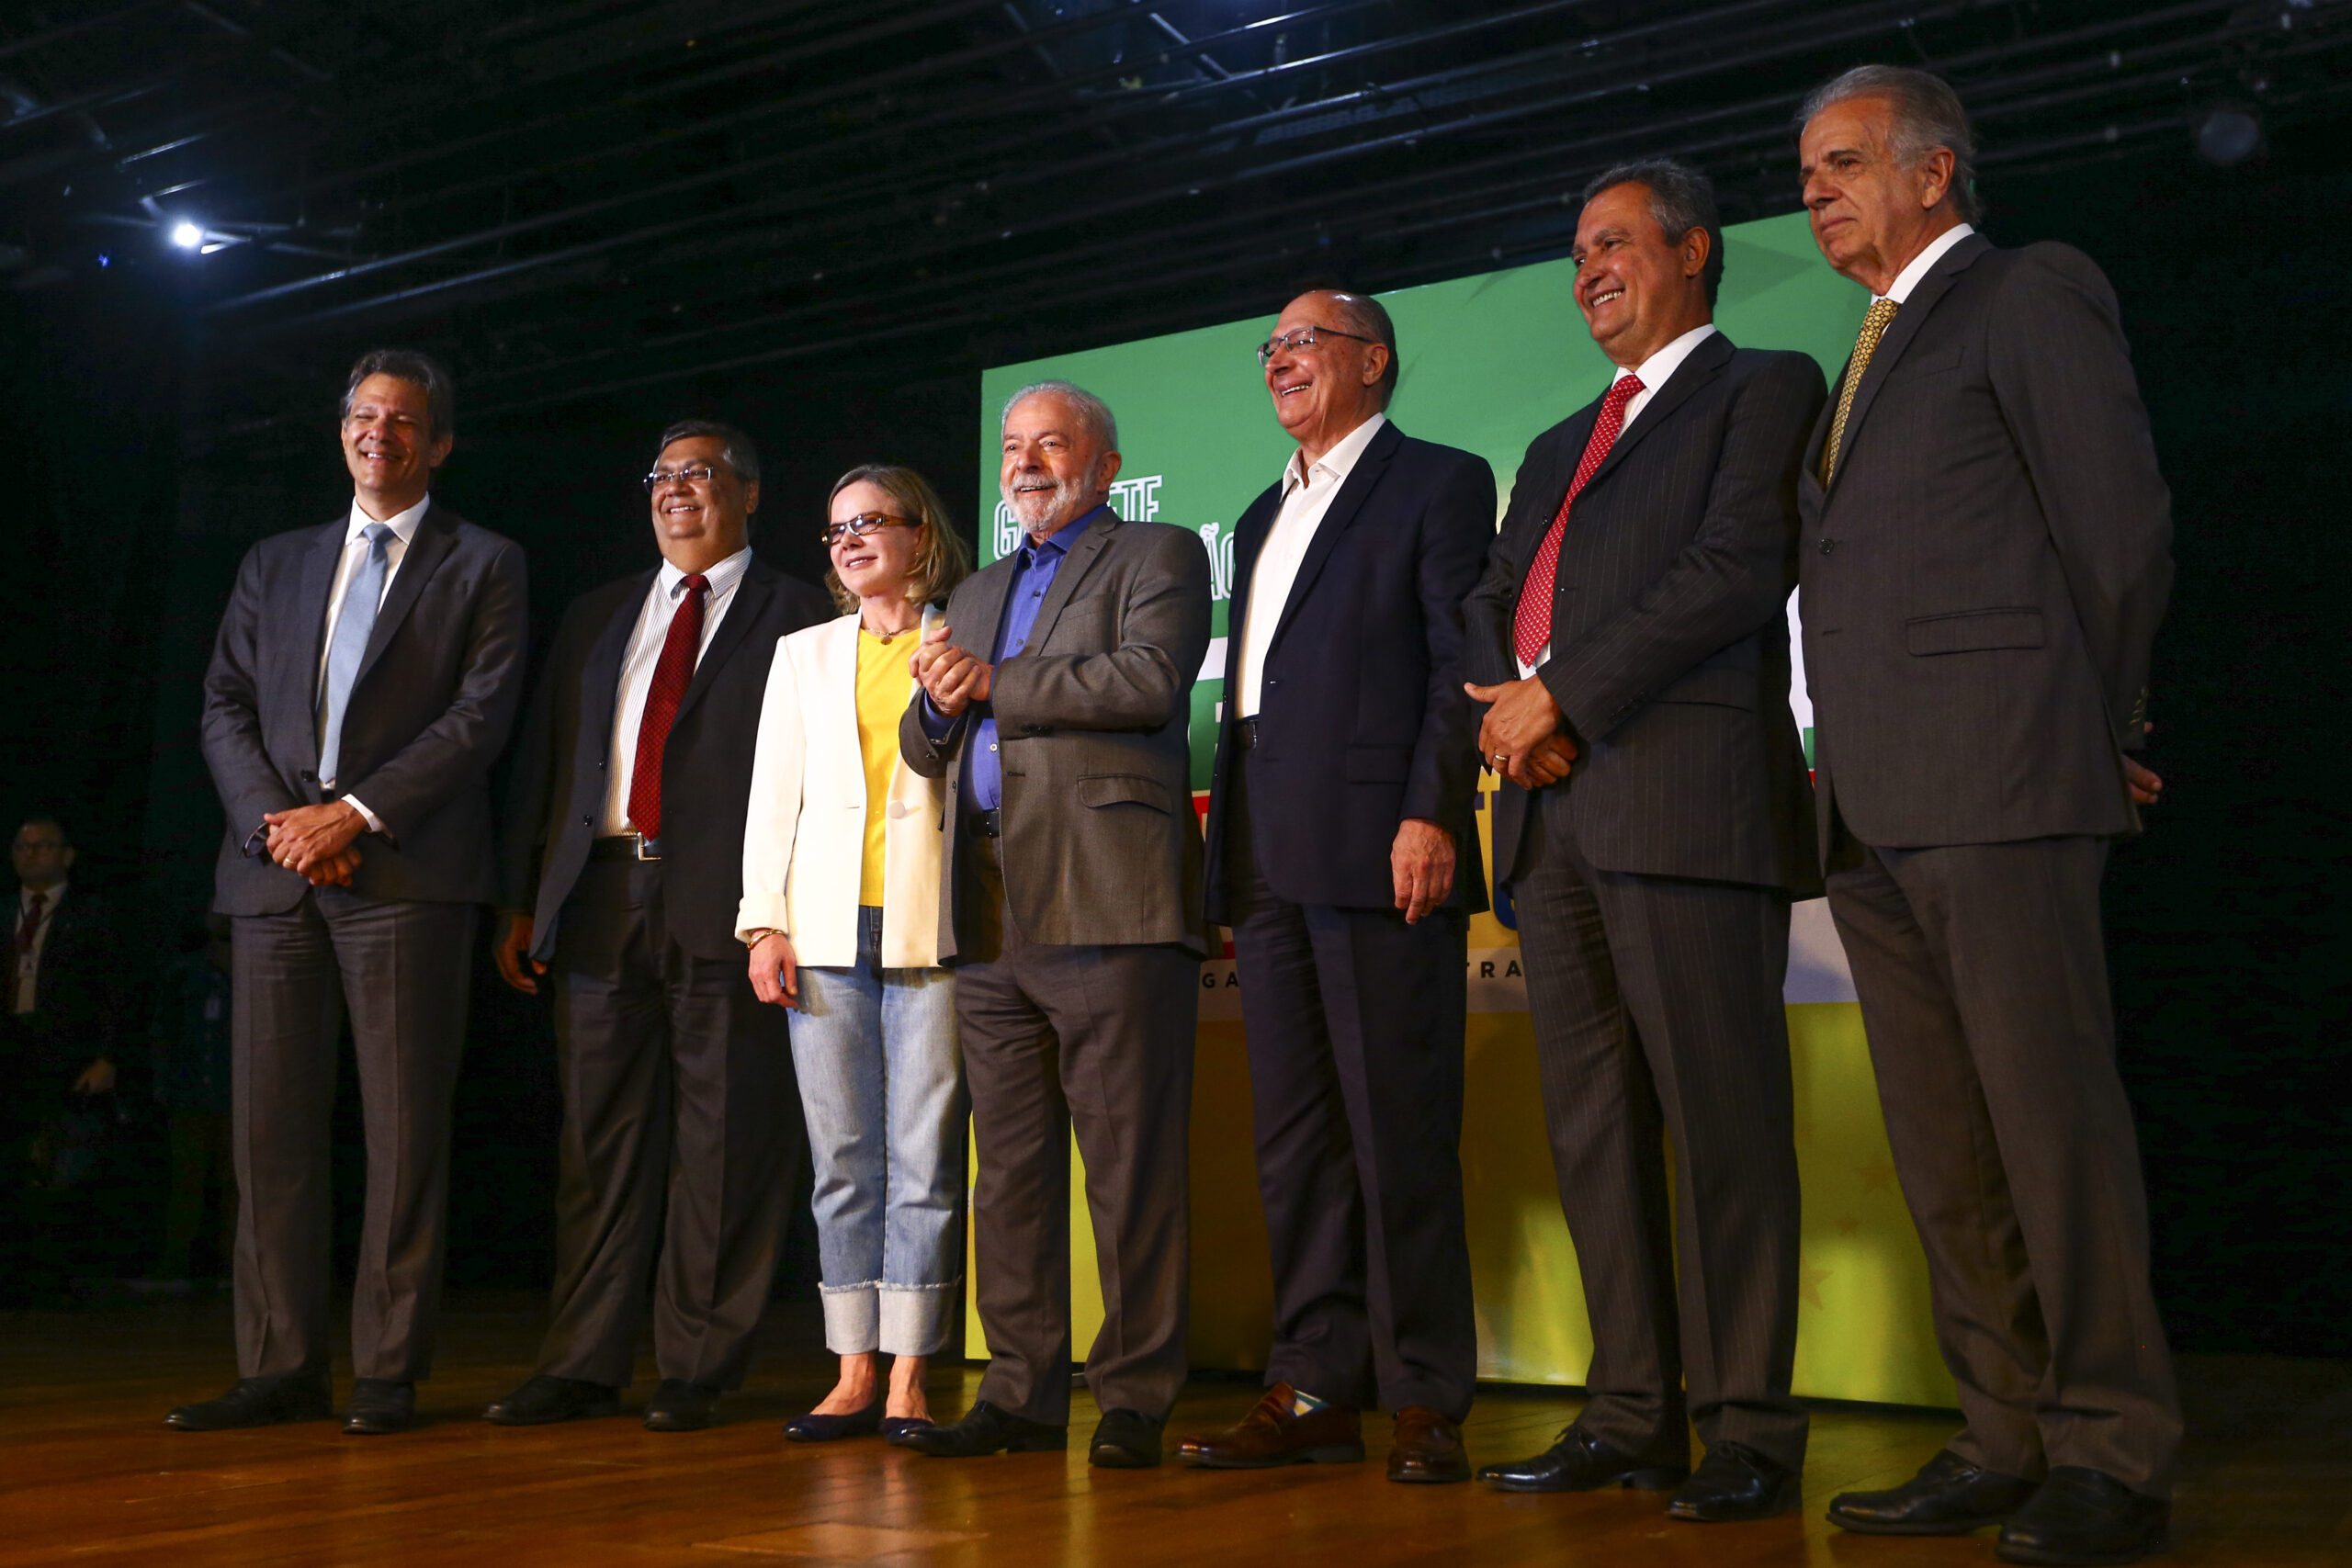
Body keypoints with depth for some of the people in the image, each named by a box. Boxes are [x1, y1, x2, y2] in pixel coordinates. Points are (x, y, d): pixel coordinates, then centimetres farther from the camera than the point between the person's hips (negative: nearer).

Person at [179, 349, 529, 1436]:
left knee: (404, 1132, -3)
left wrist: (358, 813, -12)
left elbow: (482, 714, -3)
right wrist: (275, 819, -5)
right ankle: (279, 1370, 10)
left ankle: (390, 1373, 4)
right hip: (275, 873, 4)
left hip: (405, 874, -4)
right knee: (270, 1130, 3)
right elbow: (224, 707, 13)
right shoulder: (276, 565, 21)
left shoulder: (483, 566, 9)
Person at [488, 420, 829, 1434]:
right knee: (598, 1141, 7)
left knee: (721, 1145, -1)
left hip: (724, 905, -4)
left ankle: (696, 1370, 8)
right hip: (600, 902, 5)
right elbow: (541, 759, 18)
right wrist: (520, 902, 10)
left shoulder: (792, 615, 6)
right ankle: (584, 1366, 14)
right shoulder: (597, 617, 21)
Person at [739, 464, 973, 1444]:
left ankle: (908, 1381, 3)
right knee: (842, 1159, 4)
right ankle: (854, 1375, 11)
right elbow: (773, 794, 12)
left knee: (924, 1157, -3)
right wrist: (765, 923, 5)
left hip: (931, 928, -3)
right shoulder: (804, 655, 18)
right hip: (827, 929, 3)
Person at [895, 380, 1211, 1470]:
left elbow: (1149, 681, -12)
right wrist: (940, 705, 2)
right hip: (992, 917, 7)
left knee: (1131, 1164, -5)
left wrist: (993, 683, -5)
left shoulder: (1158, 557, 7)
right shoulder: (978, 593, 28)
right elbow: (924, 754, 25)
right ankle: (1023, 1393, 14)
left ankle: (1136, 1397, 3)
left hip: (1108, 901, -6)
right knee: (1009, 1167, 7)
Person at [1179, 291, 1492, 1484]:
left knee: (1400, 1133, -5)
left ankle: (1425, 1399, 2)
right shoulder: (1263, 516, 26)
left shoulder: (1439, 482, 5)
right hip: (1268, 859, 7)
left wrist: (1432, 815, -17)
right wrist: (1229, 854, 15)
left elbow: (1462, 661, -6)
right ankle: (1316, 1388, 12)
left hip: (1380, 848, -7)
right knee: (1295, 1135, 7)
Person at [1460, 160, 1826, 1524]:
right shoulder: (1560, 447, 30)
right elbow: (1494, 600, 22)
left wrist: (1566, 693, -10)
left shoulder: (1765, 389, 7)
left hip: (1688, 795, -7)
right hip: (1553, 811, 7)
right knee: (1595, 1127, 5)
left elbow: (1739, 570, -8)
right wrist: (1511, 702, 0)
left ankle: (1751, 1430, -1)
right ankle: (1634, 1416, 11)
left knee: (1723, 1121, -7)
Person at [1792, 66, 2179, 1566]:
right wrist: (1844, 776, 9)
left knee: (2053, 1121, -6)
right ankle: (2008, 1441, 15)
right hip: (1877, 811, 8)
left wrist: (2097, 735, 1)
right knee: (1942, 1150, 8)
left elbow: (2122, 529, -4)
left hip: (1997, 784, -8)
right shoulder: (1870, 353, 25)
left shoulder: (2032, 294, 3)